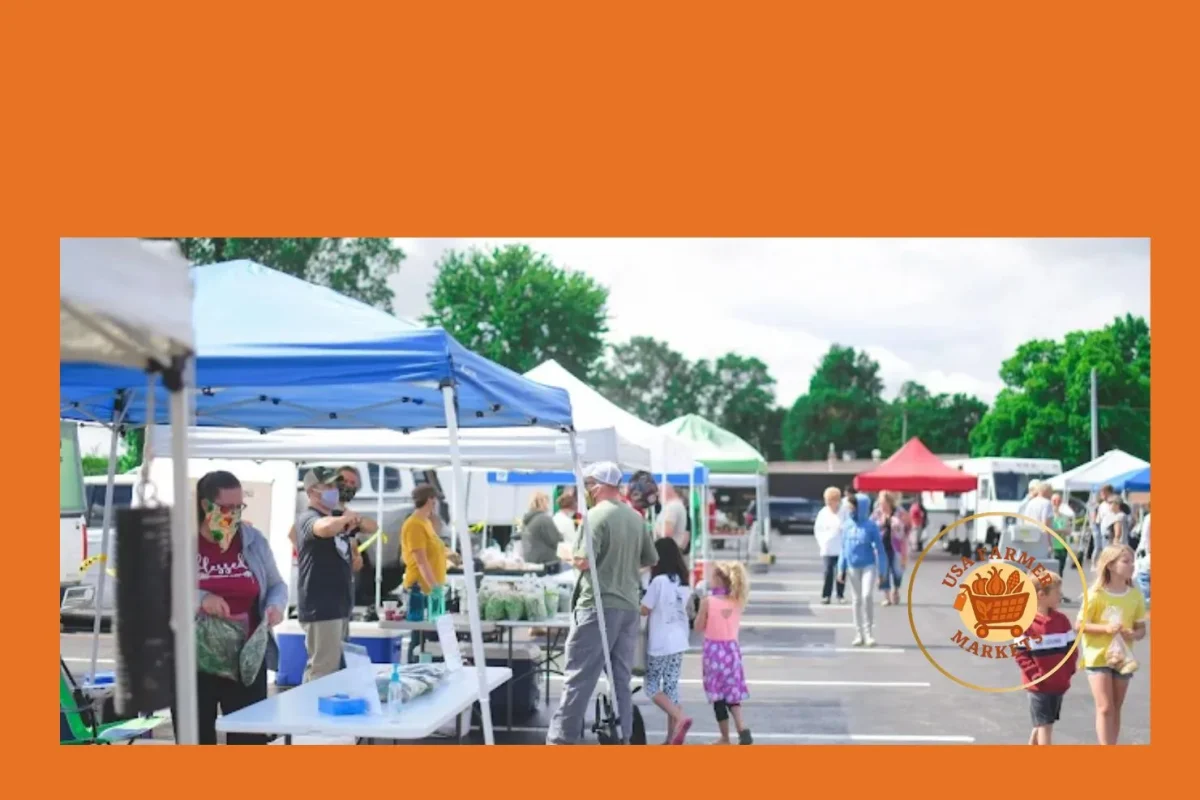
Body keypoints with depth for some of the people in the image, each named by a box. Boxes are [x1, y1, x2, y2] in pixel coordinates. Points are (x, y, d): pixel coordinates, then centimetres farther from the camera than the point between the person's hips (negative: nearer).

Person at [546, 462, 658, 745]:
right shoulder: (636, 517, 9)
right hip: (630, 607, 7)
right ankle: (622, 738, 13)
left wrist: (572, 556, 2)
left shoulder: (597, 515, -12)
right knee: (621, 678, 11)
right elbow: (651, 560, 18)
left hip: (599, 606, -6)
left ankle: (561, 738, -1)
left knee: (579, 676, -3)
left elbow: (584, 561, -19)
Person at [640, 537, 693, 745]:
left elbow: (644, 610, -10)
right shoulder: (684, 583, 7)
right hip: (679, 643, 7)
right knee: (671, 687, 10)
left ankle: (680, 718, -14)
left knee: (652, 686, 5)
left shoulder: (659, 580, -15)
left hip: (660, 644, -7)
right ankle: (672, 738, 9)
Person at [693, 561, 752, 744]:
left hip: (714, 649, -4)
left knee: (718, 695, 6)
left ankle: (725, 738, 11)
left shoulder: (708, 601, -14)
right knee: (731, 693, 13)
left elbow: (699, 627, -6)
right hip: (732, 648, 4)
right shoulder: (737, 602, 0)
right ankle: (743, 731, -3)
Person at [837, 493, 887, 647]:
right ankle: (860, 634, 17)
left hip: (868, 566, -4)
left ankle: (869, 633, -6)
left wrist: (881, 571, -6)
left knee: (867, 596, -17)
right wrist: (841, 569, 9)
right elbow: (843, 548, 10)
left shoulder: (871, 526, -9)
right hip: (852, 568, 4)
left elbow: (879, 549, -5)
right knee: (856, 600, 9)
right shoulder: (846, 526, 2)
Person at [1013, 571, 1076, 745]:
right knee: (1044, 726, -4)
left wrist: (1068, 671, -1)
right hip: (1039, 685, -6)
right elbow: (1019, 653, -13)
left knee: (1043, 724, 15)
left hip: (1060, 684, 6)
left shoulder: (1061, 619, 4)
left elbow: (1071, 647, 9)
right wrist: (1035, 674, -17)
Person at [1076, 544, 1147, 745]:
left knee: (1116, 708, 11)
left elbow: (1141, 629, 6)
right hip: (1098, 656, -4)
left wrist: (1133, 634, -17)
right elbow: (1080, 625, -9)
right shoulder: (1096, 594, -13)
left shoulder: (1135, 595, 0)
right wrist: (1105, 628, -24)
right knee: (1105, 708, -9)